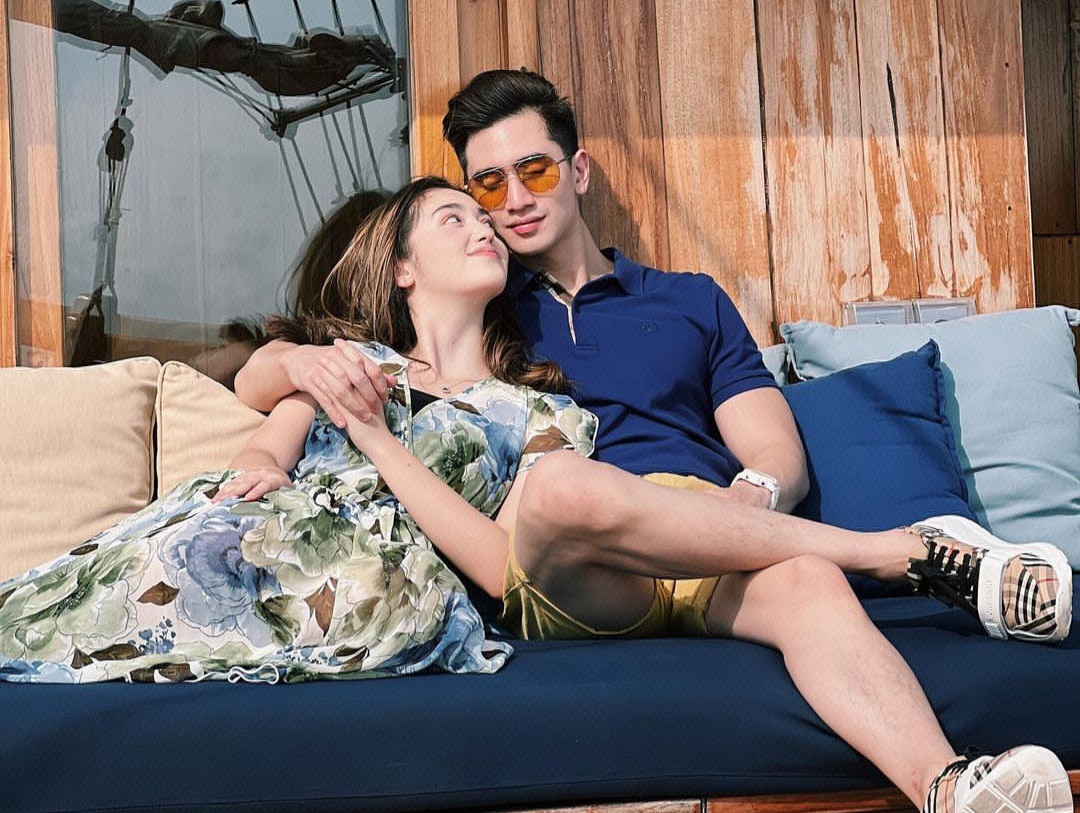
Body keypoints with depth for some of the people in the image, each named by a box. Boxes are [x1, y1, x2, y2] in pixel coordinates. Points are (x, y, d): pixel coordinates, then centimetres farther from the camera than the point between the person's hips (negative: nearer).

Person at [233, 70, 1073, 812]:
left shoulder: (691, 301, 25)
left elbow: (780, 461, 14)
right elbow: (255, 383, 18)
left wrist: (750, 498, -12)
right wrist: (302, 360, -8)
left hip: (720, 561, 1)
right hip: (563, 575, -1)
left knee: (808, 579, -33)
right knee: (560, 481, -35)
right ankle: (917, 548, -23)